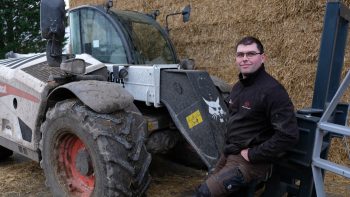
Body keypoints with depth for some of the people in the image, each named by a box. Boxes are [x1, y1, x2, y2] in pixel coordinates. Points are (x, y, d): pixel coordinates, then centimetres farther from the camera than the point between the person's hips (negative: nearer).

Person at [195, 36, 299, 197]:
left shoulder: (272, 91, -19)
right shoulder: (238, 87, 10)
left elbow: (289, 135, -25)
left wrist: (253, 155, -20)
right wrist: (227, 147, 10)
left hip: (250, 162, -8)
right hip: (228, 154, 9)